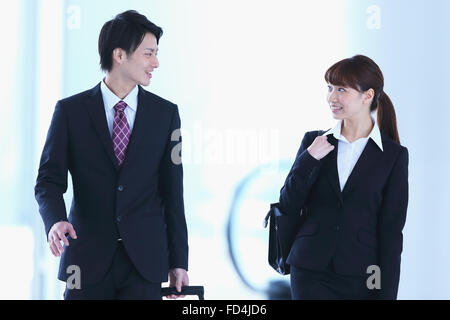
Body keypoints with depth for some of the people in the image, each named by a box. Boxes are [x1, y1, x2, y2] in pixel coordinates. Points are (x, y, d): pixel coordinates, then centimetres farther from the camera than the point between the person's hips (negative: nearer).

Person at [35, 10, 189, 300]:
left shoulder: (165, 113, 6)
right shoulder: (70, 111, 2)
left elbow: (172, 191, 7)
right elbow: (49, 179, 1)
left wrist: (179, 261, 5)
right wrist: (55, 221, -21)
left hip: (145, 262, 1)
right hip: (88, 257, -1)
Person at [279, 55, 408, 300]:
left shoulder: (394, 156, -1)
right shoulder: (313, 142, 7)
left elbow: (391, 232, -2)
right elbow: (287, 206, 5)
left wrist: (386, 294, -7)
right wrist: (310, 158, -8)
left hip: (361, 279, -2)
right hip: (311, 275, 2)